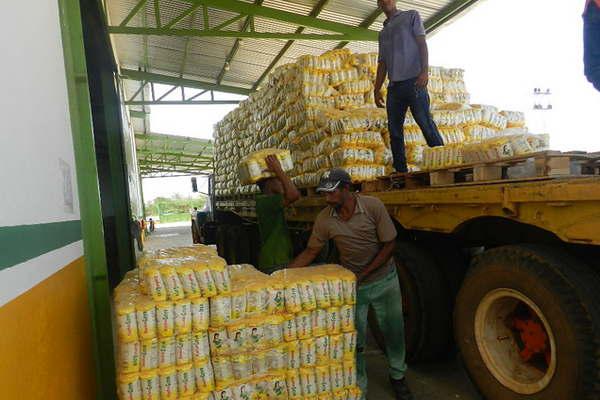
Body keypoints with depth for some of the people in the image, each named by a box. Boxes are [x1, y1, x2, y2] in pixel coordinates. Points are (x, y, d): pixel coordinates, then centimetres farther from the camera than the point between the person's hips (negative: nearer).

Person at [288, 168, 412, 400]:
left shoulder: (373, 206, -20)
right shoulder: (324, 219, -14)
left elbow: (389, 245, -15)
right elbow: (310, 252, -4)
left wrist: (362, 274, -18)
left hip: (384, 280, 0)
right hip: (352, 286, 1)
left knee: (393, 332, 16)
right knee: (355, 340, 6)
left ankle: (397, 376, 42)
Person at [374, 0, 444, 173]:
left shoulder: (411, 16, 12)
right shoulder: (383, 32, 26)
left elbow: (422, 44, 0)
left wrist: (424, 71, -15)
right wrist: (377, 90, 14)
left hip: (413, 80, -5)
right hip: (393, 86, 6)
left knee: (425, 123, -12)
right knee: (394, 130, 0)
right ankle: (401, 171, 4)